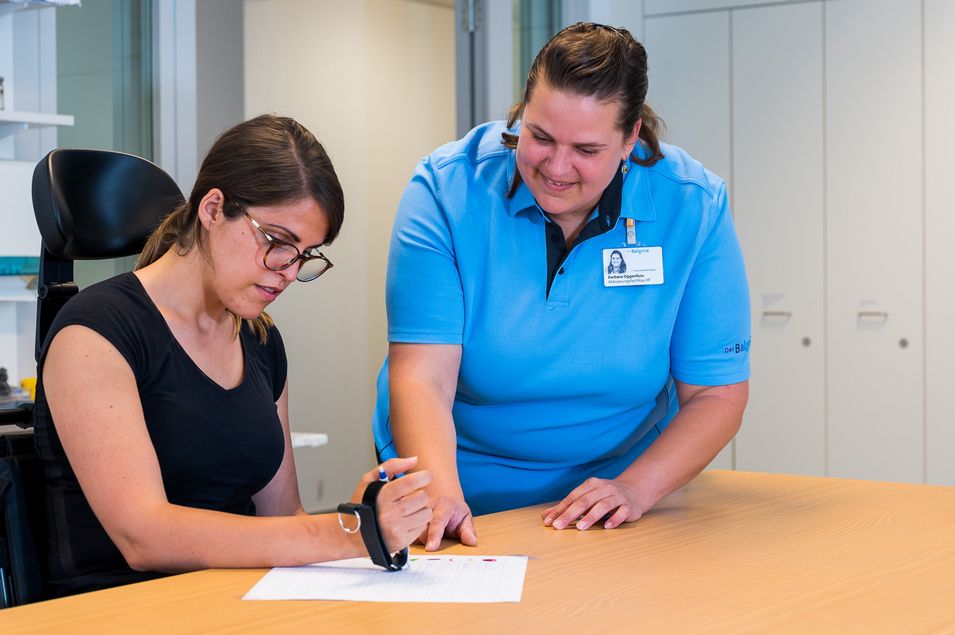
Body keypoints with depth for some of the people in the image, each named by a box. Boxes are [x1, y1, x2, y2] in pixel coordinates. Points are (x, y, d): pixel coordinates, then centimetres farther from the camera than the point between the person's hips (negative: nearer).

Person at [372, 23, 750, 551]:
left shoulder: (693, 207, -10)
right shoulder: (446, 190, -13)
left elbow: (716, 392, -6)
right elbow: (421, 377, -20)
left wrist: (636, 488, -21)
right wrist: (441, 492, -37)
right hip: (465, 498, -1)